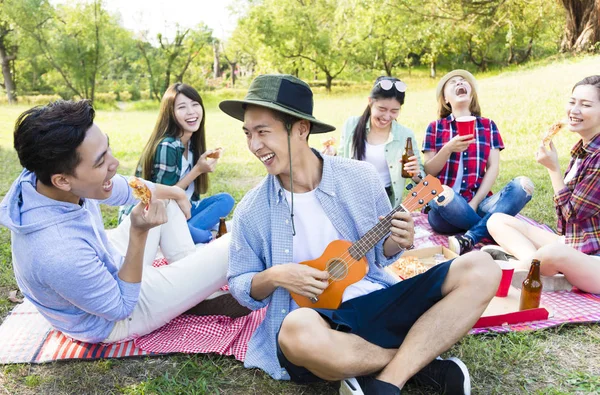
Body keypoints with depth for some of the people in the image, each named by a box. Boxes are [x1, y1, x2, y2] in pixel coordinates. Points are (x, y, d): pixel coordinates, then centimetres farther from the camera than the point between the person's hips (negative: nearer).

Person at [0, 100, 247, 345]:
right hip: (115, 318, -7)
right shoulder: (60, 254, -42)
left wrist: (175, 192, 14)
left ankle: (196, 277, 19)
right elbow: (122, 307, -24)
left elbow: (122, 189, 2)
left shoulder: (50, 178, -19)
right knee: (233, 249, -14)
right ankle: (203, 297, 20)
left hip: (108, 269, 8)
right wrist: (139, 234, -35)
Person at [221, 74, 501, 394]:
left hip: (377, 302, 3)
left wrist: (396, 242, -11)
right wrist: (272, 277, -15)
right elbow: (240, 287, 6)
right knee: (299, 331, -40)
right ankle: (424, 364, -11)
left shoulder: (360, 177, 0)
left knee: (479, 269, -14)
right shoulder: (251, 211, -3)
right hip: (315, 317, -2)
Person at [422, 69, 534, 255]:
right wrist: (448, 149, -15)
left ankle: (469, 239, -34)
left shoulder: (488, 125, 14)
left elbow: (493, 168, 4)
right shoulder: (435, 127, 9)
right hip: (447, 211, -2)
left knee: (523, 184, -23)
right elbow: (428, 173, 3)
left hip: (478, 202, 3)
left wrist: (474, 203, -10)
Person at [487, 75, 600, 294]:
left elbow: (572, 212, -13)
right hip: (571, 247, 9)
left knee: (554, 253, -42)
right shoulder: (581, 149, 9)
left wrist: (553, 168, -9)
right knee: (497, 220, 1)